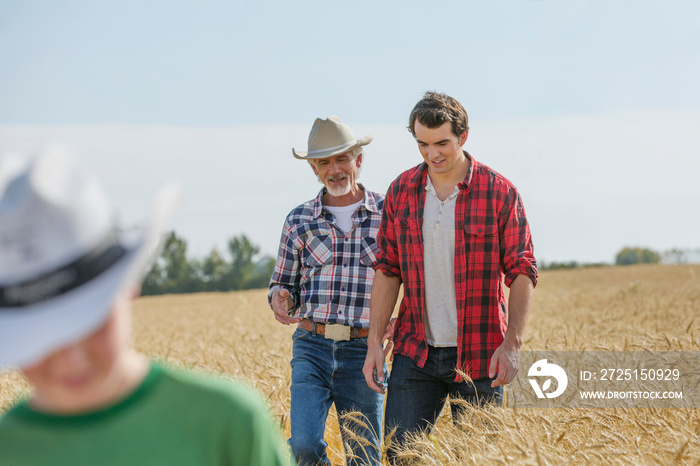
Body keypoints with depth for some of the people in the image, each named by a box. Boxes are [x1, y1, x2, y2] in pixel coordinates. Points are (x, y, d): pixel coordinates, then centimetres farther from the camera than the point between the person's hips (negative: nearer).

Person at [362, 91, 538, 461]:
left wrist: (513, 343, -16)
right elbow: (388, 270, 7)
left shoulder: (500, 192, -6)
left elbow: (522, 273, -6)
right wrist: (374, 341, 1)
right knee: (400, 451, -4)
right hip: (415, 351, 3)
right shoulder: (401, 191, 4)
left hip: (478, 357, -3)